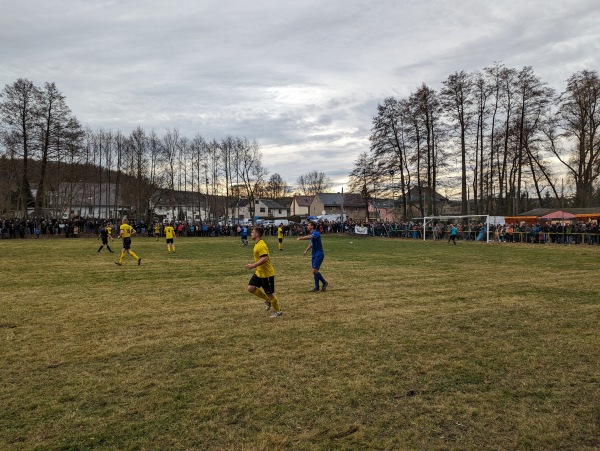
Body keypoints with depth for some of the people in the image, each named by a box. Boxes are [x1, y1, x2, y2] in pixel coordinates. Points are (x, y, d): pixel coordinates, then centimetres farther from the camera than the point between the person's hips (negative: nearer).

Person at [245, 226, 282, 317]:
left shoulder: (261, 245, -23)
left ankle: (278, 311, 22)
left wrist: (253, 265, -31)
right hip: (259, 272, 9)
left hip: (267, 273, -9)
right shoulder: (257, 244, 8)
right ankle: (268, 300, 19)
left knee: (270, 293, 2)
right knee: (251, 288, 2)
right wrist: (255, 265, 20)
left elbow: (264, 258, -33)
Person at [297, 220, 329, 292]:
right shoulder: (311, 234, 11)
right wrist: (306, 250, 15)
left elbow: (309, 237, -39)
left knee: (314, 270, -13)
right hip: (314, 254, 9)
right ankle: (316, 287, 15)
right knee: (315, 271, 8)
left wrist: (300, 238, -50)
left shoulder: (316, 233, -17)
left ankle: (324, 282, 4)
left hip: (319, 254, -9)